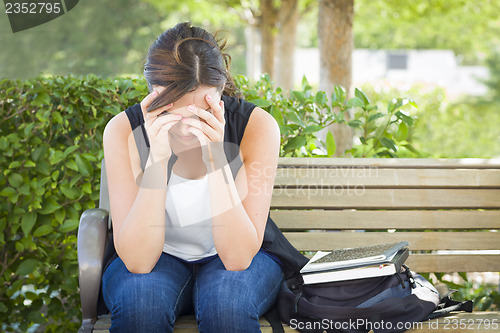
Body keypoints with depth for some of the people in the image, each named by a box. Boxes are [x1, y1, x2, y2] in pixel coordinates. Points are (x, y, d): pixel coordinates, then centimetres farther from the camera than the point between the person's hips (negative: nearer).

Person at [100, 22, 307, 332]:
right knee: (140, 297, -33)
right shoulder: (124, 130, -20)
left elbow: (238, 257, -25)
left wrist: (216, 158, -36)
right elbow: (138, 261, -25)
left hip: (241, 259, 0)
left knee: (227, 299, -33)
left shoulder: (257, 125, -21)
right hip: (158, 259, 0)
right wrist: (157, 158, -36)